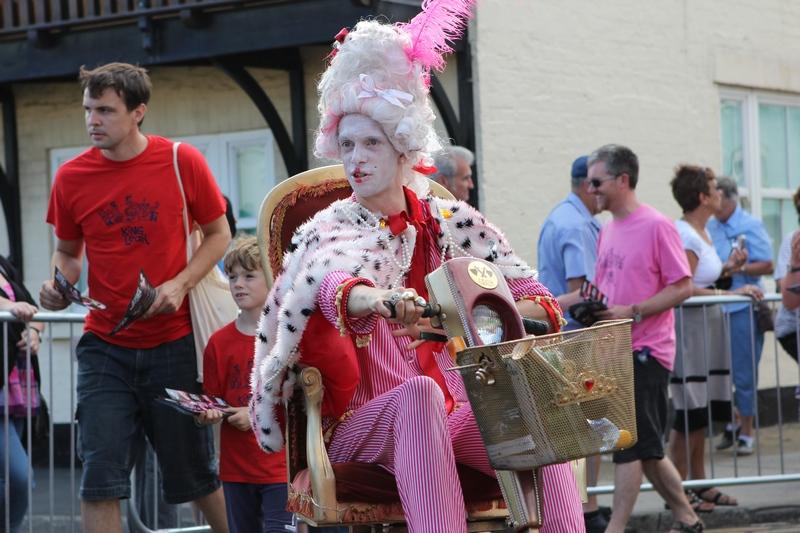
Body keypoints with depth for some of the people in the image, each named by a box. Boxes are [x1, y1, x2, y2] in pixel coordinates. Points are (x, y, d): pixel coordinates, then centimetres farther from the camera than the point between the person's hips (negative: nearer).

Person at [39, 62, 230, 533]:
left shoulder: (182, 162, -6)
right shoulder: (72, 177, -2)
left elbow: (218, 234, 4)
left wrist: (180, 284, -12)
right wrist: (59, 283, -9)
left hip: (174, 341, -1)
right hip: (105, 347, 1)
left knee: (195, 471, 9)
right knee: (100, 478, -7)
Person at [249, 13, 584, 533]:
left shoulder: (451, 222, 11)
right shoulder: (327, 232, 4)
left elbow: (543, 304, 5)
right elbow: (331, 287, -22)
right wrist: (381, 304, -45)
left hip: (456, 418, 2)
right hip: (364, 426, -2)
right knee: (419, 392, -35)